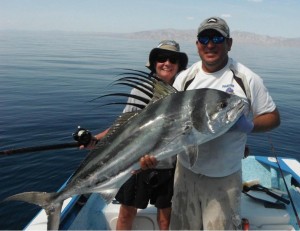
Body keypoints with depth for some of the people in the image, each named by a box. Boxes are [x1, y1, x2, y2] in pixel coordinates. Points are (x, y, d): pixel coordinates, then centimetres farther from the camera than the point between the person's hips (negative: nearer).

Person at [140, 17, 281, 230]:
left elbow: (273, 118, -1)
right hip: (186, 171, 3)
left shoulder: (247, 79, -7)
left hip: (225, 178, -2)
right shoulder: (185, 78, 0)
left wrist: (249, 125, -21)